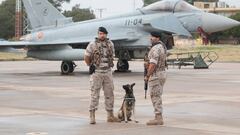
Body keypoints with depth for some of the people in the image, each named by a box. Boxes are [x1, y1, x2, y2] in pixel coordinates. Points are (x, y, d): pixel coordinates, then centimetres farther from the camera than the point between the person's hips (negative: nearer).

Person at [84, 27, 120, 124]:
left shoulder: (110, 44, 7)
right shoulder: (92, 45, -6)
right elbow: (86, 57, 2)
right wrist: (91, 66, 6)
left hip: (108, 72, 5)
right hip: (96, 73, -5)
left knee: (109, 94, 8)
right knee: (95, 95, -5)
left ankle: (110, 116, 16)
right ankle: (92, 116, -3)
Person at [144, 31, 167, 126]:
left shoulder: (155, 48, -18)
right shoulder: (163, 47, 14)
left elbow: (153, 64, -23)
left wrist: (147, 76, -16)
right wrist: (148, 64, 9)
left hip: (155, 75, -10)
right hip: (162, 73, 10)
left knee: (155, 96, -6)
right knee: (157, 96, 13)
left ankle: (158, 119, -6)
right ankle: (159, 118, 15)